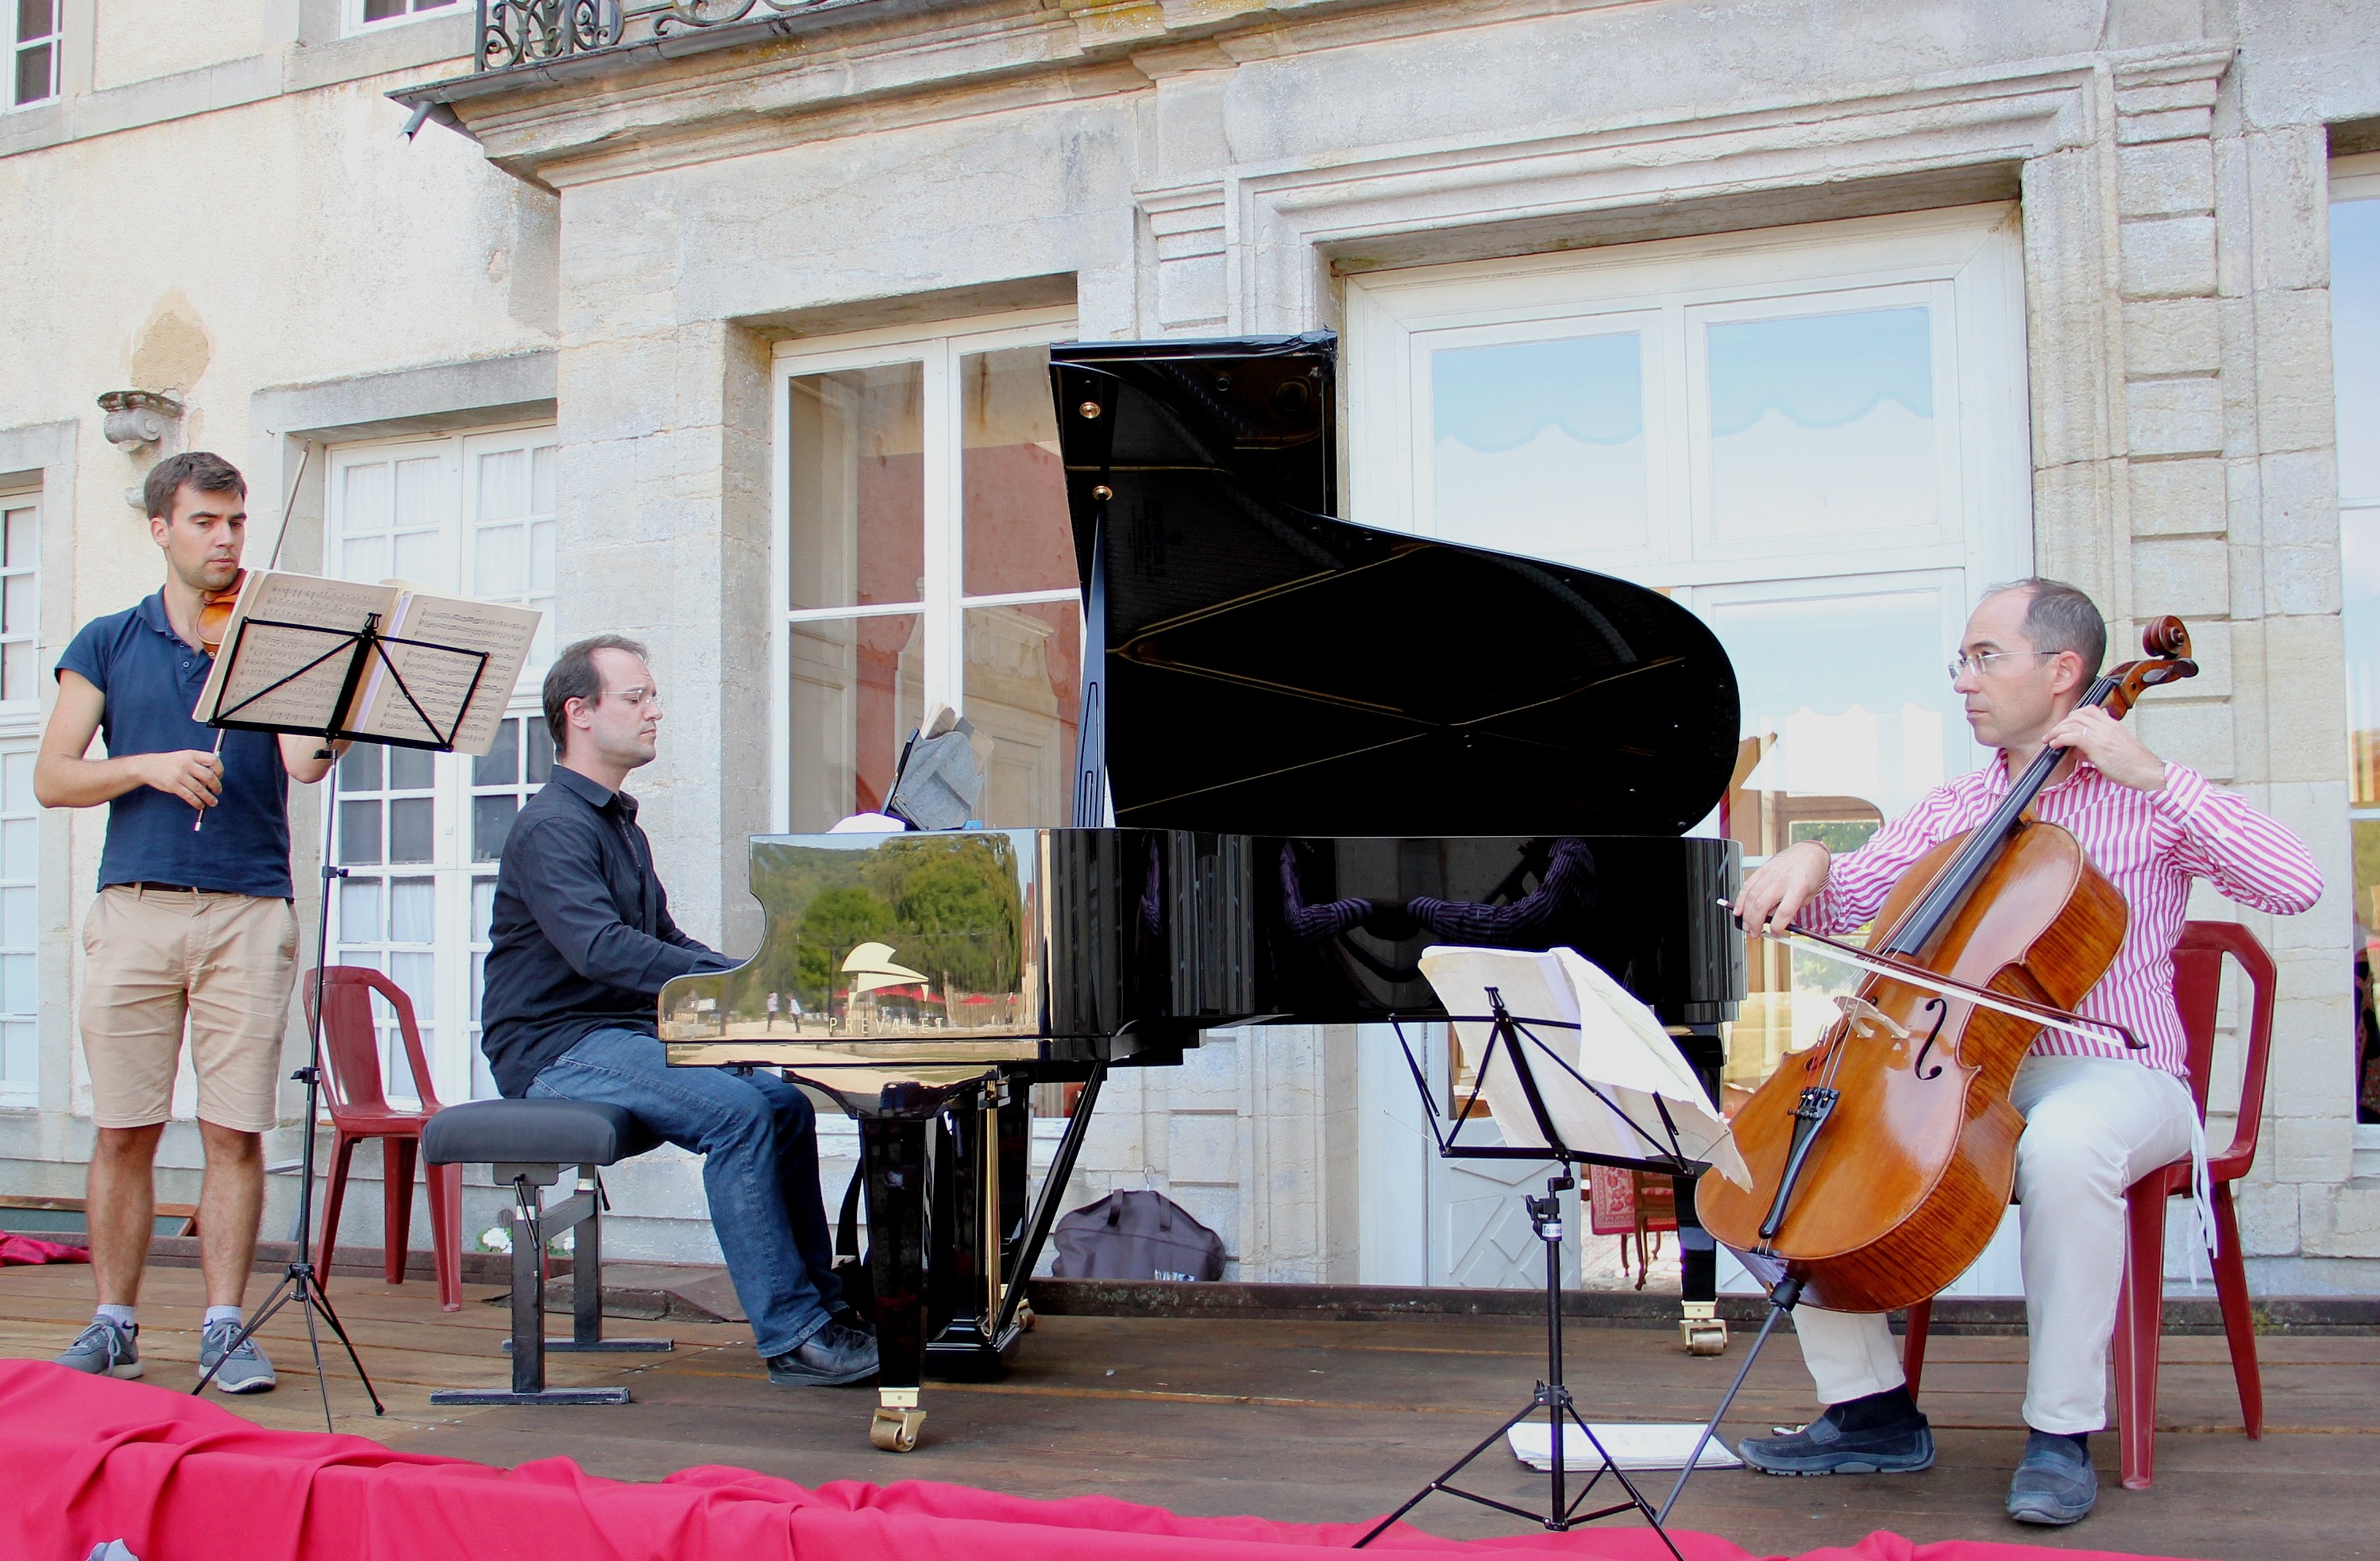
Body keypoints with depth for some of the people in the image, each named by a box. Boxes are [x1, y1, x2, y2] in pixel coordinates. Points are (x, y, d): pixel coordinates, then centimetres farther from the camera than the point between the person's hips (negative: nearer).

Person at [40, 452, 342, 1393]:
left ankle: (225, 1327, 5)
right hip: (134, 910, 1)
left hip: (248, 914, -1)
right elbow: (52, 779, 7)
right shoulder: (108, 645, 13)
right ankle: (113, 1324, 13)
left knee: (236, 1131, -2)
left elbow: (306, 762, -6)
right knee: (123, 1130, 1)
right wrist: (148, 766, -9)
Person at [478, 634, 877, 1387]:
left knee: (786, 1103, -5)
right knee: (738, 1113, -26)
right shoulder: (551, 828, -13)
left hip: (629, 1034, 9)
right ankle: (790, 1337, -22)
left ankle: (821, 1305, 2)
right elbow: (600, 949, -28)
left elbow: (666, 942, 23)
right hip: (555, 1050, -9)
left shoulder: (619, 824, 19)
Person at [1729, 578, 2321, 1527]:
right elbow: (1838, 906, 12)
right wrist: (1805, 865, -12)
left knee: (2065, 1141, -40)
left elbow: (2296, 885, -14)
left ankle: (2063, 1431, -24)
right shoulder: (1953, 812, 15)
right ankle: (1872, 1409, -8)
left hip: (2115, 1074, -5)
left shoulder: (2147, 804, 1)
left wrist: (2156, 774, -16)